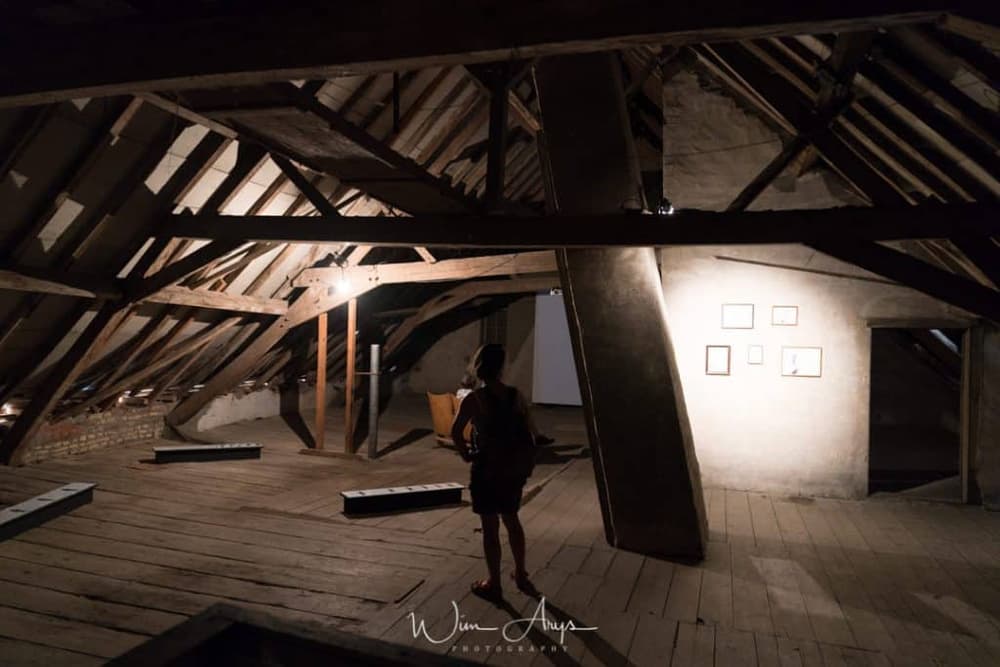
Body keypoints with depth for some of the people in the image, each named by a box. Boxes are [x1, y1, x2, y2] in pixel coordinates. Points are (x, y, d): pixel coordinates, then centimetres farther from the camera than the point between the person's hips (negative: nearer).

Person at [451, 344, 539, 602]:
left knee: (490, 526, 7)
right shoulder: (516, 396, 0)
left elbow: (456, 431, -21)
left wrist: (466, 454, -6)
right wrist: (524, 460, 11)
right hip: (514, 468, 5)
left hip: (487, 468, -5)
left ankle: (494, 584, 18)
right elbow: (529, 433, 3)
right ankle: (521, 573, 34)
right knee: (511, 519, 23)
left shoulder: (475, 398, -13)